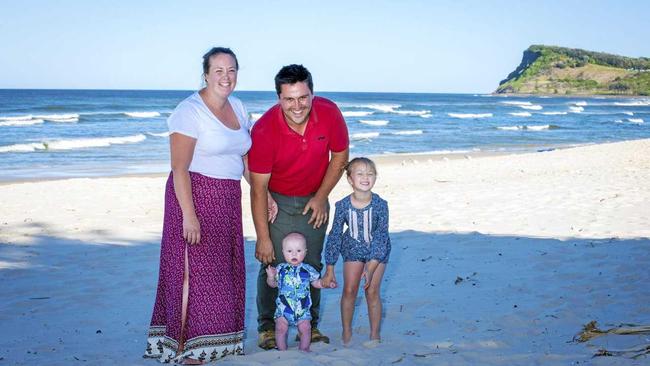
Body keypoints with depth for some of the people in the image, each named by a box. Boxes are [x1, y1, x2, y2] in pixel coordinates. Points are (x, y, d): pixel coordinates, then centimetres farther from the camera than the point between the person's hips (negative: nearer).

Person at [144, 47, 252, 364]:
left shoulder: (237, 107, 10)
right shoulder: (190, 111, -14)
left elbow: (246, 157, 17)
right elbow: (179, 169, -17)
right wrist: (189, 214, -22)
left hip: (228, 199, 8)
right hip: (195, 195, -7)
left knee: (225, 269, 12)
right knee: (194, 269, -3)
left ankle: (215, 339, 25)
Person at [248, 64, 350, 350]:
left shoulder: (329, 114, -20)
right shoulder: (264, 130, -27)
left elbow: (340, 156, -2)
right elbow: (258, 188, -22)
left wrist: (321, 197, -7)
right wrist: (263, 238, -22)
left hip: (314, 200, 3)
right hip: (277, 202, -2)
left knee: (312, 265, 7)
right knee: (273, 265, -5)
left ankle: (310, 325, 19)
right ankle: (267, 326, 9)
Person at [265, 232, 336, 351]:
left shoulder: (308, 270, -2)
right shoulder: (280, 269, -3)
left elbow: (316, 282, 11)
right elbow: (273, 284, 6)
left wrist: (327, 284, -3)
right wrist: (271, 277, -14)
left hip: (302, 308, 0)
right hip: (283, 307, 0)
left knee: (305, 328, -1)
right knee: (281, 328, -4)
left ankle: (304, 349, 18)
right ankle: (282, 350, 12)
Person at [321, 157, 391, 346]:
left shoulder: (380, 205, -25)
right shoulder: (343, 206, -21)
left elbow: (381, 237, -22)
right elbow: (335, 236, -12)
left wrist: (371, 268, -27)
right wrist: (330, 270, -9)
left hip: (377, 251, -1)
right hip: (353, 249, 1)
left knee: (372, 292, -2)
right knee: (349, 290, 0)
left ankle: (374, 333, 14)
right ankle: (346, 331, 18)